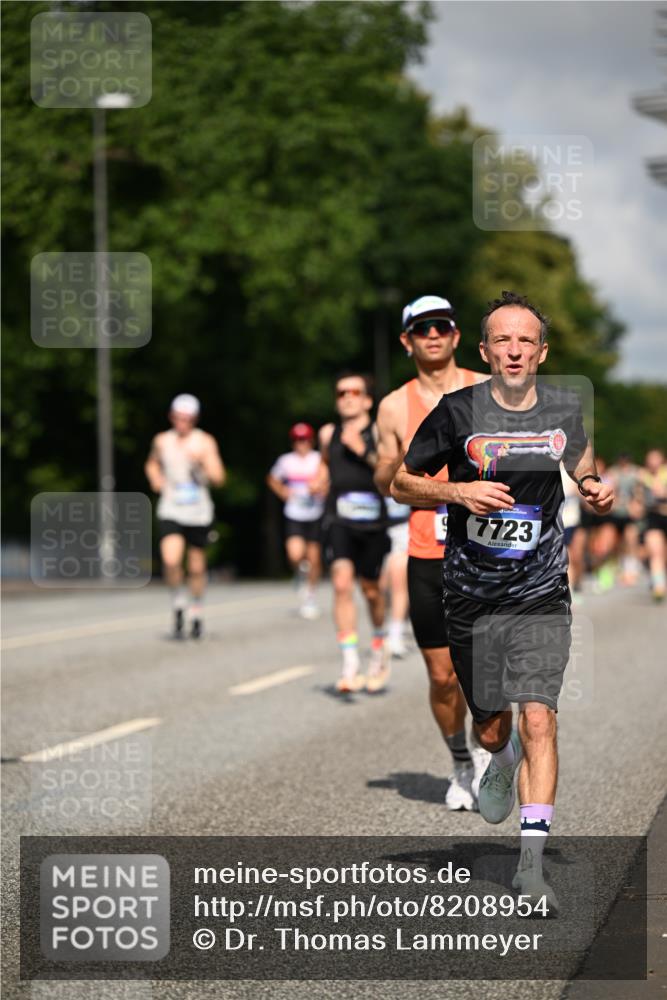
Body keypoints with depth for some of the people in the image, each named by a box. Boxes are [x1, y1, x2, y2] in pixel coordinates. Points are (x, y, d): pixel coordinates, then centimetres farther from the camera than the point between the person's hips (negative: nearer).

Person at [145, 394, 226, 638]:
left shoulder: (205, 442, -3)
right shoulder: (162, 441, 5)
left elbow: (219, 478, -8)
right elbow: (152, 464, 25)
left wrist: (202, 461, -23)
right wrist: (155, 479, 5)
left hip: (199, 513, -1)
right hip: (170, 511, 1)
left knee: (196, 567, 8)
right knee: (171, 561, -21)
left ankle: (196, 613, 28)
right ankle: (178, 604, 1)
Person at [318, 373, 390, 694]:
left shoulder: (378, 433, -1)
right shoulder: (328, 434, 9)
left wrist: (364, 452, -21)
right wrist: (320, 479, 14)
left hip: (373, 521, -1)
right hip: (339, 520, 1)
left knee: (370, 588, 12)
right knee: (342, 584, -17)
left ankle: (379, 646, 40)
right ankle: (350, 664, -18)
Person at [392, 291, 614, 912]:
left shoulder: (564, 409, -1)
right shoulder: (457, 412, -10)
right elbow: (401, 485, -1)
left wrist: (594, 489, 1)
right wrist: (458, 492, -19)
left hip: (542, 595, 0)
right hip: (471, 597, 0)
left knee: (538, 720, -15)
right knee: (490, 729, 12)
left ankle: (531, 863, -12)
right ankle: (502, 763, 51)